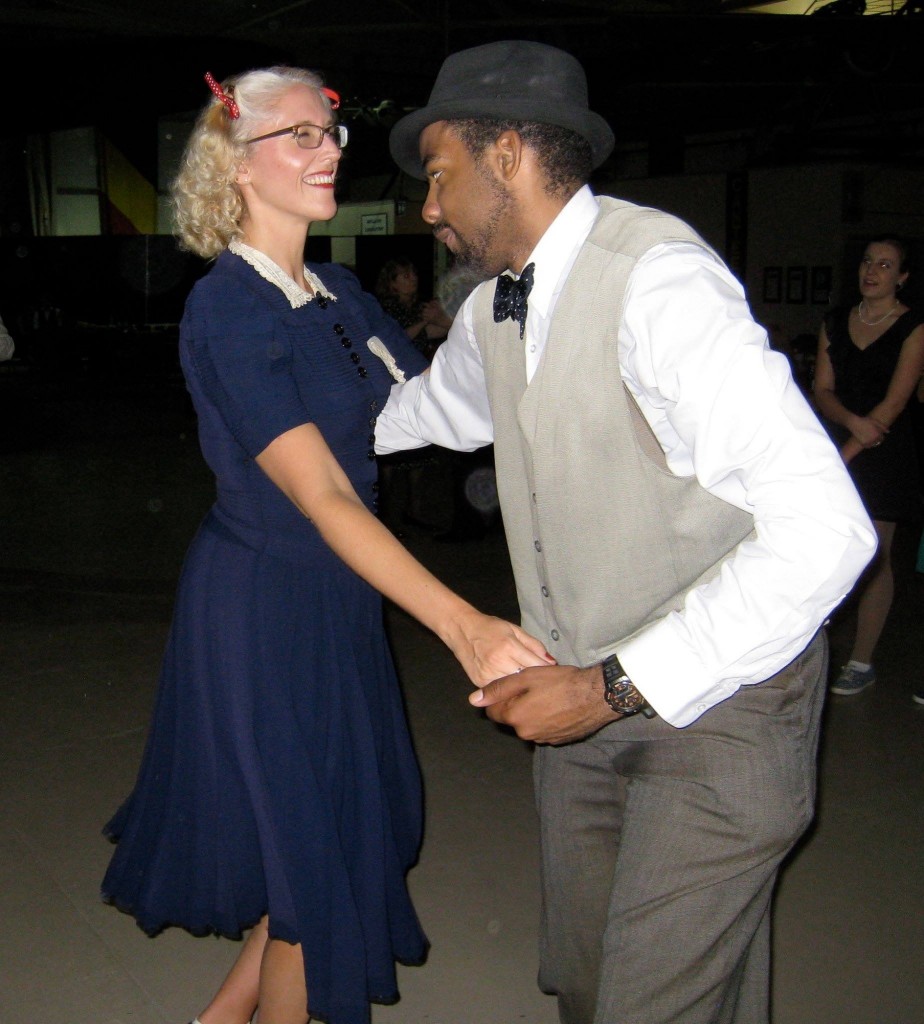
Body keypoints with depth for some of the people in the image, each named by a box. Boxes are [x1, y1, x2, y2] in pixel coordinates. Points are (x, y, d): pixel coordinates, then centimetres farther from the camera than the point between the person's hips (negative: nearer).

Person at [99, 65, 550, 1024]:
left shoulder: (337, 293, 7)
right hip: (262, 609, -8)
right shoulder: (227, 308, -20)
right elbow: (323, 497, -30)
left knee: (345, 828, 20)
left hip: (335, 597, 8)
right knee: (316, 859, 7)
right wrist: (464, 626, -40)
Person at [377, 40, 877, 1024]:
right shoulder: (493, 312, 2)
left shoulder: (657, 279, -25)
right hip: (588, 689, 8)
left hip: (713, 696, -8)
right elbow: (428, 404, 27)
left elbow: (822, 527, -32)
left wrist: (618, 686, -28)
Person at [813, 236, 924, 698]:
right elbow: (823, 390, 4)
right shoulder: (835, 322, 10)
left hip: (885, 452, -4)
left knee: (873, 558, 0)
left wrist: (843, 455, -17)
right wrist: (853, 420, -18)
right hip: (836, 442, 4)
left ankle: (862, 662, 10)